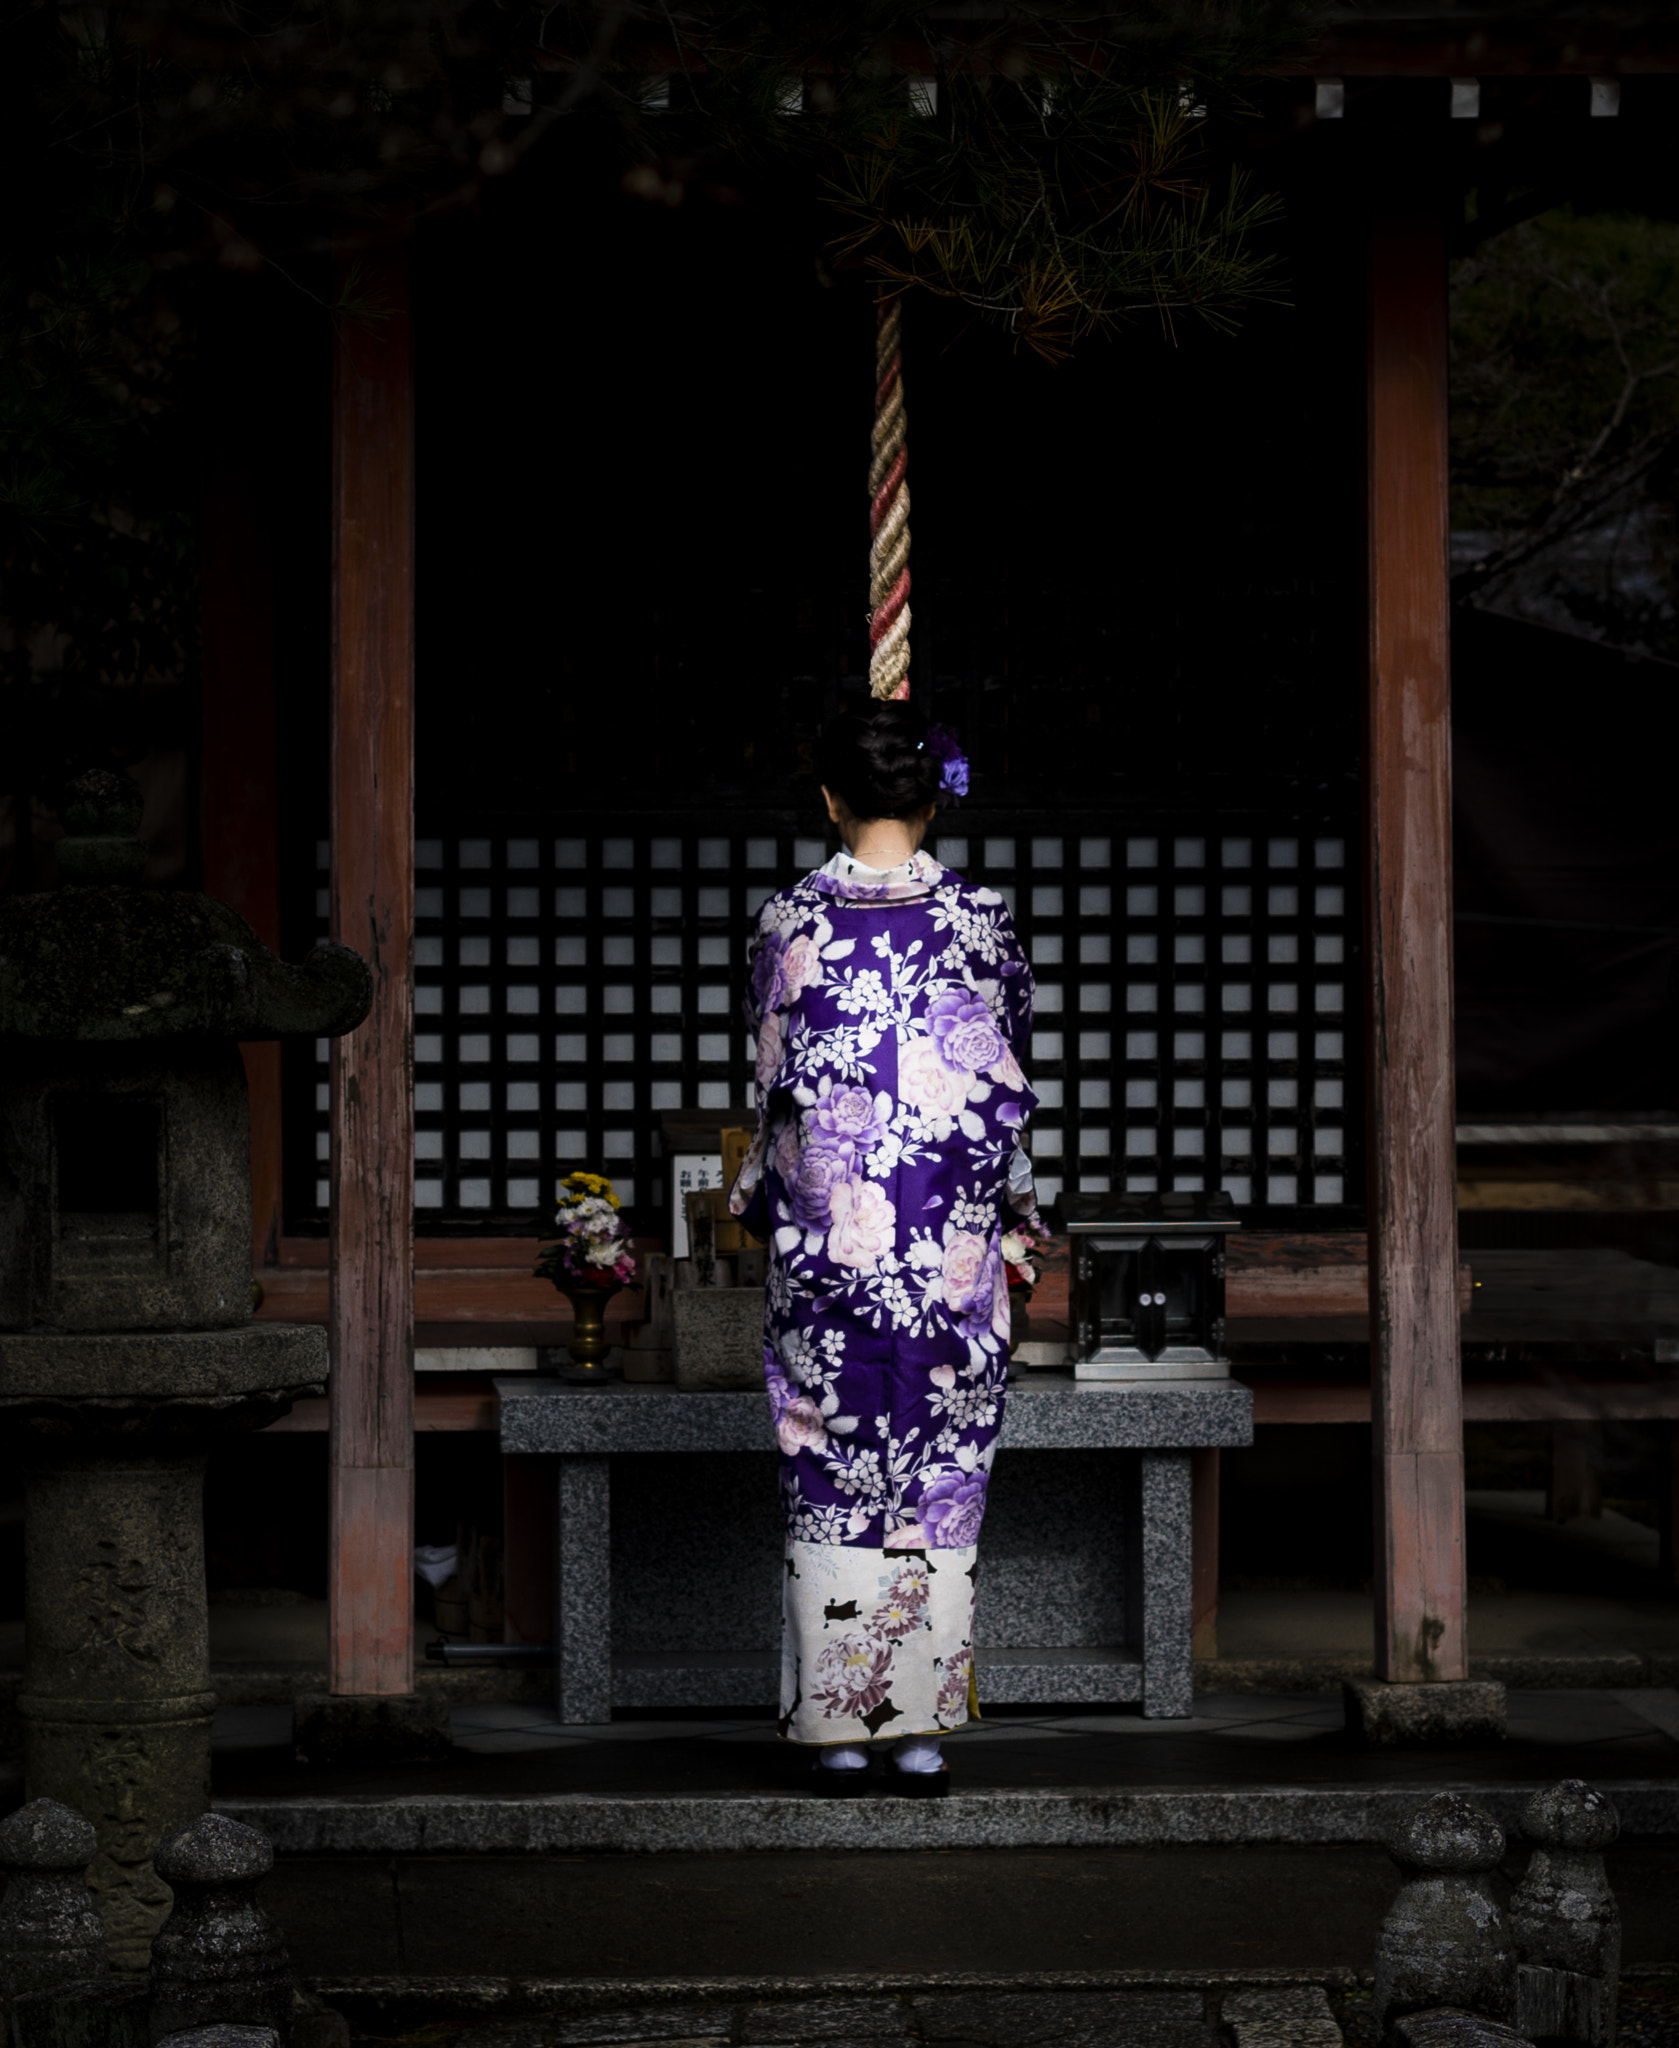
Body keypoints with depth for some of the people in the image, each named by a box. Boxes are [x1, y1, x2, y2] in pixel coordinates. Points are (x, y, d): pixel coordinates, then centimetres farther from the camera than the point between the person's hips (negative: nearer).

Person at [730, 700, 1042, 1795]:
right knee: (939, 1482, 5)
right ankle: (921, 1729, 5)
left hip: (824, 1239, 0)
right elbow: (1011, 1074, 7)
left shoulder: (789, 922, -3)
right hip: (952, 1242, 0)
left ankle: (840, 1728, 6)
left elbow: (775, 1079, 6)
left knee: (829, 1484, 5)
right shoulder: (982, 918, -3)